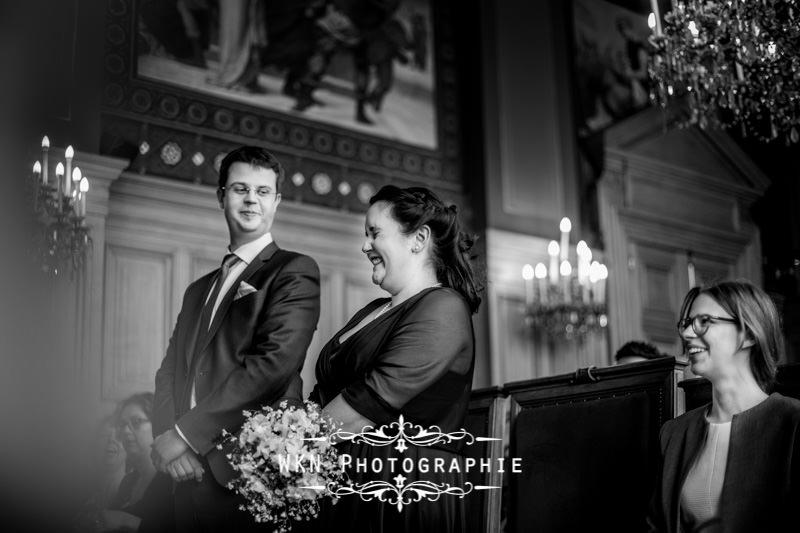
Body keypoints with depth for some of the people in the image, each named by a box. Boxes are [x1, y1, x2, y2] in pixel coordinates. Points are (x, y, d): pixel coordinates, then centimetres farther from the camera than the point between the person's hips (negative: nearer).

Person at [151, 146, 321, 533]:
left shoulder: (295, 271, -3)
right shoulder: (199, 290, 18)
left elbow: (275, 361, -16)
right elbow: (170, 369, 12)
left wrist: (186, 433, -14)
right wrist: (165, 436, -8)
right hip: (190, 475, 6)